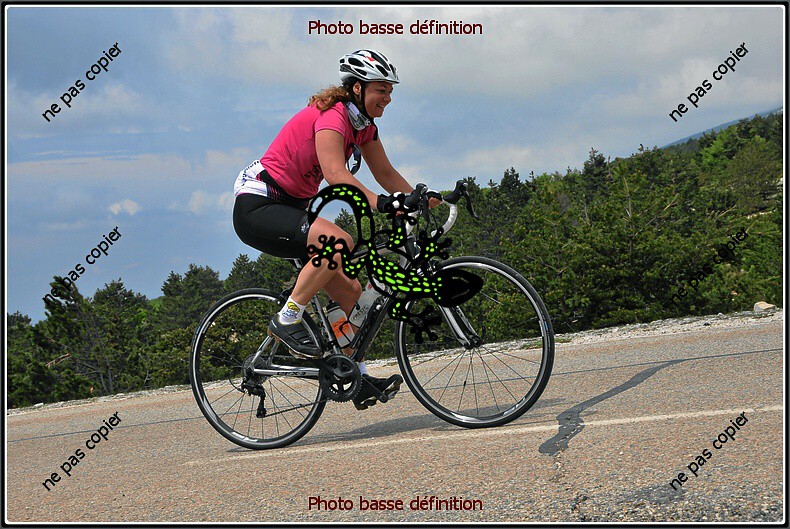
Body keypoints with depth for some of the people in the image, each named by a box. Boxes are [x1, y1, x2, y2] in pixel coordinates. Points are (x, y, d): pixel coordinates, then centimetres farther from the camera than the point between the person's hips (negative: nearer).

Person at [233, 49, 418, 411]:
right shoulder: (331, 116, -21)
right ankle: (287, 319, -19)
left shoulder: (364, 126, 8)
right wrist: (380, 204, -47)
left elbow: (386, 173, 9)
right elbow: (335, 173, -36)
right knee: (339, 241, -33)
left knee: (350, 290, 2)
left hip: (290, 208, 9)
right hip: (257, 206, -9)